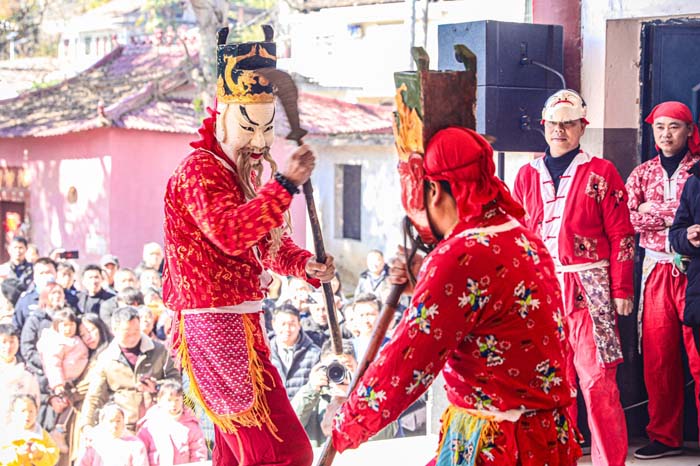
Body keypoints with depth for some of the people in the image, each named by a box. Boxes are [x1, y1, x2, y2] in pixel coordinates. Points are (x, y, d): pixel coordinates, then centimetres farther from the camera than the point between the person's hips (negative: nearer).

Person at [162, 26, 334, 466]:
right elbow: (231, 234, -31)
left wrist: (305, 264, 0)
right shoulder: (199, 170, -14)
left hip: (241, 323, 10)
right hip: (217, 326, -10)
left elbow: (270, 241, 20)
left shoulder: (246, 171, 17)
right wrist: (285, 184, -38)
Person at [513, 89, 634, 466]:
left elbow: (621, 236, 0)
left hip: (589, 289, -3)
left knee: (597, 379, -7)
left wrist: (621, 290, -6)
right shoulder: (528, 175, 13)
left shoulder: (600, 173, 3)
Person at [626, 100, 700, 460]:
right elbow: (625, 219, -1)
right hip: (656, 270, 4)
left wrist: (653, 210, -11)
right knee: (658, 357, 6)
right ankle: (665, 437, 16)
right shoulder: (642, 173, 13)